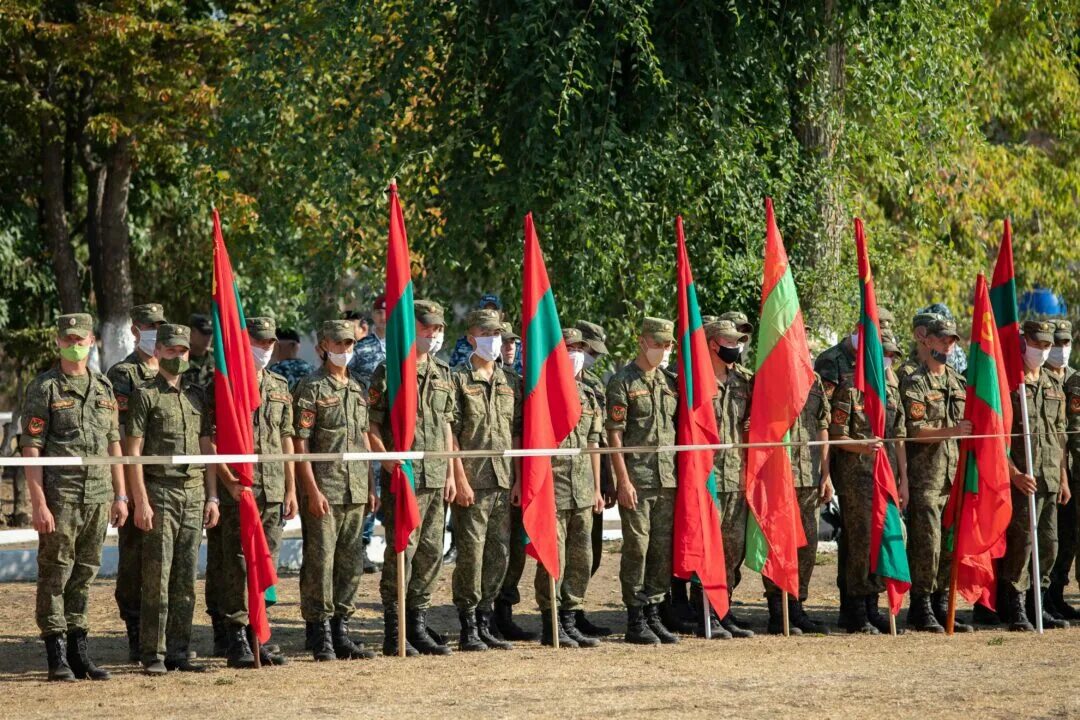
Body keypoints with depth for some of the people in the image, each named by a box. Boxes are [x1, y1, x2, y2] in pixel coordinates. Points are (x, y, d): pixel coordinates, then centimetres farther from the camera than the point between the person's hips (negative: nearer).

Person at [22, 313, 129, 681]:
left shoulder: (104, 387, 13)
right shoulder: (44, 388, -3)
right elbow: (31, 449, -7)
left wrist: (120, 495, 11)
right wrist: (38, 503, -15)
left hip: (98, 498, 5)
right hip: (60, 496, -5)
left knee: (84, 574, 9)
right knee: (55, 574, -2)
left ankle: (79, 651, 15)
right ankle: (57, 657, 1)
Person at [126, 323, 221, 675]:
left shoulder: (198, 395, 15)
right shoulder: (145, 395, -2)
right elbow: (133, 452, -6)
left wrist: (212, 496, 9)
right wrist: (141, 501, -13)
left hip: (195, 494, 5)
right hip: (161, 493, -5)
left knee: (186, 579, 6)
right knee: (157, 579, -6)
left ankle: (178, 652, 10)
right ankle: (153, 655, -3)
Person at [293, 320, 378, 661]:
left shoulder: (359, 389, 16)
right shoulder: (311, 388, -6)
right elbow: (300, 443, -10)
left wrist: (370, 488, 16)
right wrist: (312, 491, -16)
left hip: (356, 491, 7)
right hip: (323, 490, -7)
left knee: (351, 565, 8)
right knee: (320, 563, -5)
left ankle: (340, 632, 15)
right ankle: (320, 638, -1)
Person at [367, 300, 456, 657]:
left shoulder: (442, 373, 16)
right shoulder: (389, 371, -5)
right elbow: (371, 424, -7)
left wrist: (450, 473, 14)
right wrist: (390, 462, -17)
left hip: (436, 478, 7)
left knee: (431, 551, 8)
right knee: (401, 550, -8)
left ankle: (418, 626, 16)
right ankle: (394, 633, -5)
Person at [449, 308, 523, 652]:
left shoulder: (511, 383, 15)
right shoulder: (458, 380, -3)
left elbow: (516, 434, 17)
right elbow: (450, 433, -8)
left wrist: (520, 478, 10)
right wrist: (460, 479, -14)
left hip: (503, 482, 6)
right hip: (472, 481, -6)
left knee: (500, 555, 7)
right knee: (471, 554, -6)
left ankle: (485, 623, 15)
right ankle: (468, 628, 0)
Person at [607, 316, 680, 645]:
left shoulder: (670, 383, 15)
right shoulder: (622, 382, -3)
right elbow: (614, 434, -8)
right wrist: (623, 480, -14)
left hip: (668, 481, 6)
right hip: (637, 480, -6)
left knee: (663, 550, 6)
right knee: (636, 549, -5)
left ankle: (654, 615, 13)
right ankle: (635, 621, 0)